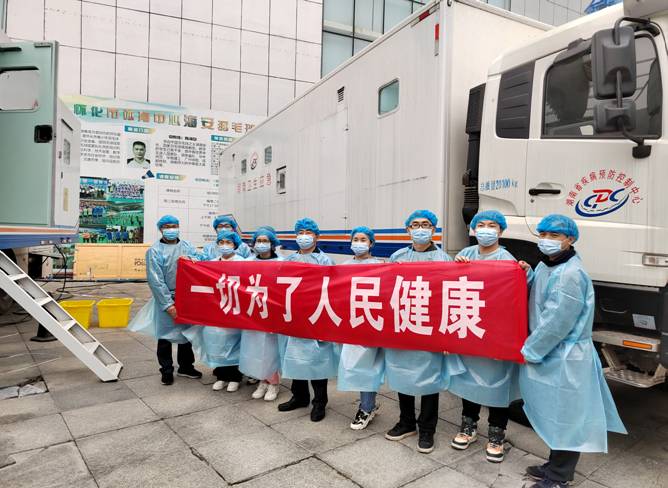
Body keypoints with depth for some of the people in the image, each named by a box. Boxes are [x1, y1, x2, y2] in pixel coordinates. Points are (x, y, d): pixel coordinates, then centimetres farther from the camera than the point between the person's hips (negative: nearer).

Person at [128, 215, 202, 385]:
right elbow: (156, 280, -12)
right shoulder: (155, 251, -6)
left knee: (187, 332, 15)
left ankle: (185, 366, 32)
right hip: (165, 299, -3)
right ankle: (167, 370, 24)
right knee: (165, 335, 7)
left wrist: (191, 260, -21)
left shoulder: (188, 247, 6)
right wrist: (168, 304, -16)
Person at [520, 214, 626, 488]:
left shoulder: (570, 274, -21)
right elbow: (536, 305, 14)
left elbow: (557, 322, -22)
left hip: (565, 359, -9)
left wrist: (530, 351, -12)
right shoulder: (545, 266, 8)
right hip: (551, 355, 9)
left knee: (565, 417, 5)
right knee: (556, 416, 19)